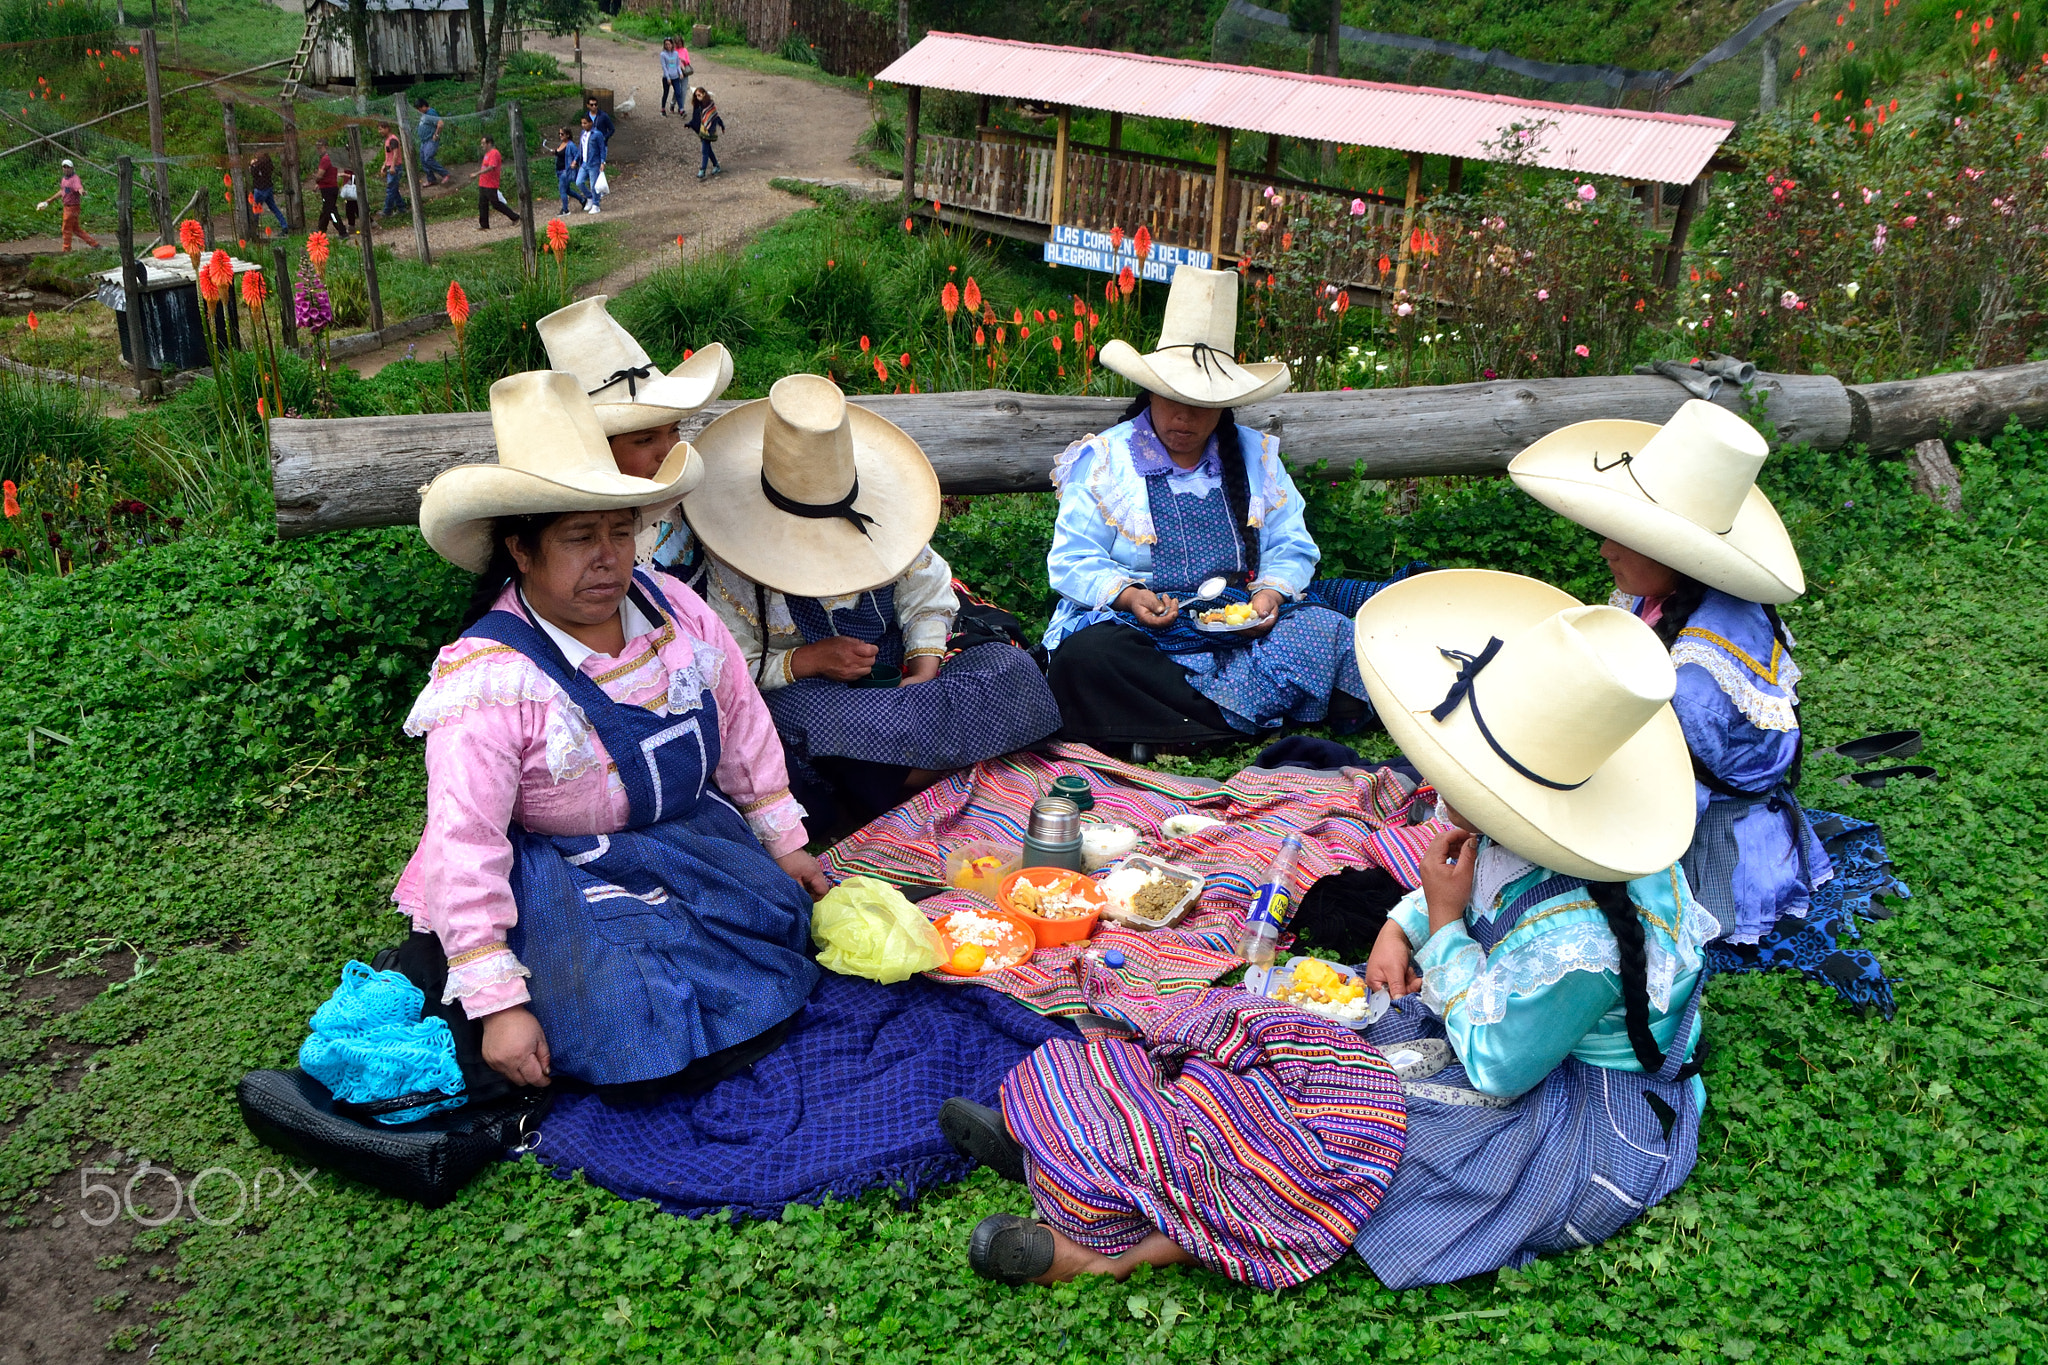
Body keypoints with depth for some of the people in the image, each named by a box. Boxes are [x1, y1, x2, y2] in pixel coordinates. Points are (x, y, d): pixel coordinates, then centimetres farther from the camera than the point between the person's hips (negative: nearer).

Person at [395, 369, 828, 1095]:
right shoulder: (487, 679, -22)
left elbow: (741, 721, 8)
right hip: (575, 881, -6)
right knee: (653, 1046, -20)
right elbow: (466, 844, -22)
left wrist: (783, 842, 12)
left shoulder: (672, 607, -5)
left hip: (701, 838, 6)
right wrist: (498, 1003, -23)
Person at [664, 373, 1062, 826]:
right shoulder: (730, 567, -10)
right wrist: (810, 660, -23)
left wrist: (925, 667, -13)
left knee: (1011, 665, -17)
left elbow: (928, 598, 7)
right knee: (798, 713, -42)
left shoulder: (880, 518, 1)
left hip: (897, 678, 4)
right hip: (805, 694, -4)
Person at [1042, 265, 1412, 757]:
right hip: (1137, 624, -2)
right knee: (1087, 657, -36)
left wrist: (1271, 593, -11)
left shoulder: (1256, 457, 14)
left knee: (1329, 631, -25)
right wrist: (1127, 596, -21)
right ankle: (1243, 718, -32)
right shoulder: (1103, 459, 4)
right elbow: (1073, 560, -1)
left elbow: (1291, 548, 12)